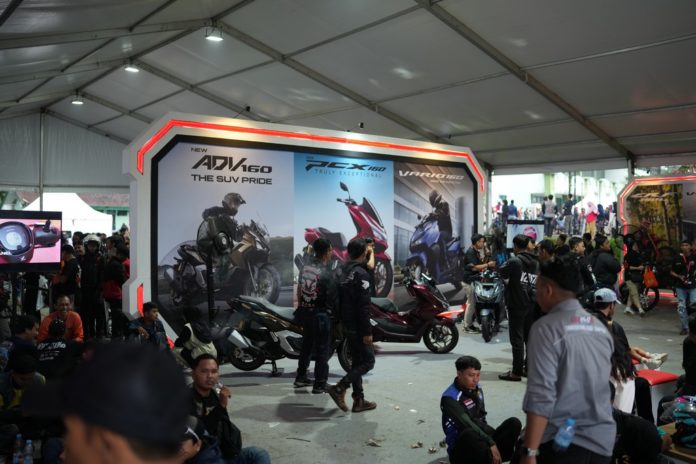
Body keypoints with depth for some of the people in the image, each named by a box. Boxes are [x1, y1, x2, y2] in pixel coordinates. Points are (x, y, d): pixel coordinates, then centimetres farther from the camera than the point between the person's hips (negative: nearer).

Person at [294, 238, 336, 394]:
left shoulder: (305, 267, 2)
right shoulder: (327, 273, -20)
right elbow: (332, 297, -16)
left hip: (305, 312, 8)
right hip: (320, 314, -7)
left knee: (306, 345, 20)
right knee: (323, 349, 3)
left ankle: (301, 378, 30)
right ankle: (320, 384, 9)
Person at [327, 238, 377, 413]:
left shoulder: (345, 272, 11)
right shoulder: (361, 274, -17)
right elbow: (363, 306, -22)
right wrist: (367, 331, -20)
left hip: (347, 325, 9)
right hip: (357, 327, -9)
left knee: (357, 361, 14)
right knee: (368, 361, -2)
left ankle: (359, 400, 17)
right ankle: (339, 388, -11)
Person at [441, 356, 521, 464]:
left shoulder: (477, 389, 9)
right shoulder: (450, 398, -17)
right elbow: (467, 425, -28)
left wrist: (492, 435, 7)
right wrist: (491, 443, -31)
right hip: (460, 449, -8)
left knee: (514, 423, -14)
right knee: (470, 434, -43)